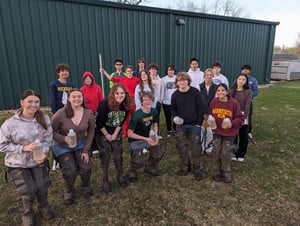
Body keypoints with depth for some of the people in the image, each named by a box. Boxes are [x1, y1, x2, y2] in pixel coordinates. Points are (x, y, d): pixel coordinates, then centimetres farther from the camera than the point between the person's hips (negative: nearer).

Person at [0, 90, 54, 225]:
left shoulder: (44, 119, -13)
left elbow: (48, 138, -4)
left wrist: (43, 152, -20)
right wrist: (23, 148, -23)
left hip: (38, 161, 2)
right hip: (17, 164, -2)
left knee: (42, 187, 3)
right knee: (28, 191, 2)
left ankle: (43, 206, 38)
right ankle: (27, 213, 36)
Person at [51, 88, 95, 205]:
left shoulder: (88, 113, -14)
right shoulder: (61, 113, -22)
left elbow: (91, 131, -4)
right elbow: (51, 132, -12)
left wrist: (86, 150, -7)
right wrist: (64, 139, -30)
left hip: (80, 143, 2)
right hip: (62, 146, -2)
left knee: (86, 168, -10)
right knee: (70, 171, -13)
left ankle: (86, 186, 25)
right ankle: (68, 191, 21)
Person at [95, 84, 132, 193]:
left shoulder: (126, 106, -14)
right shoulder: (105, 104, -26)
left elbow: (121, 122, -3)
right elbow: (99, 122, -18)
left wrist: (115, 134, -6)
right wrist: (106, 135, -11)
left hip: (117, 134, 4)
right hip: (103, 134, -3)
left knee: (118, 156, 7)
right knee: (105, 157, 1)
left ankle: (120, 176, 27)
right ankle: (105, 180, 15)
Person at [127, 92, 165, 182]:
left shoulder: (154, 112, -9)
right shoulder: (137, 116, -27)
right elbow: (130, 134, -22)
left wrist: (155, 135, -7)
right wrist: (146, 139, -24)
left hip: (148, 137, 6)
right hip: (136, 140, -6)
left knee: (159, 153, -4)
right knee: (139, 162, -15)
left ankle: (149, 167, 26)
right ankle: (132, 171, 21)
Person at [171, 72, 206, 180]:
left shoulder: (195, 92, -8)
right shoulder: (175, 94, 1)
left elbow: (201, 107, -6)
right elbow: (173, 109, 12)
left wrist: (199, 122, -9)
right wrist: (175, 118, -7)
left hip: (194, 125, -3)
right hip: (180, 125, 3)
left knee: (195, 147, 2)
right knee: (181, 146, 7)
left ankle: (197, 168, 18)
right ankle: (185, 166, 25)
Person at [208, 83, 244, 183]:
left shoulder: (233, 103, -15)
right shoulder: (214, 101, -6)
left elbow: (240, 118, -9)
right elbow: (210, 114, 9)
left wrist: (232, 123, -25)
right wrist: (209, 120, -11)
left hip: (229, 133, -2)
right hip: (217, 131, 3)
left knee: (226, 154, 4)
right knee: (216, 152, 7)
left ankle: (226, 174, 28)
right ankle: (217, 173, 26)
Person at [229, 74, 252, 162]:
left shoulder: (248, 92, -1)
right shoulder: (231, 91, 6)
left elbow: (247, 105, -8)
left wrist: (244, 117, -18)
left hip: (243, 116, -1)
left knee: (243, 136, 5)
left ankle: (241, 155, 23)